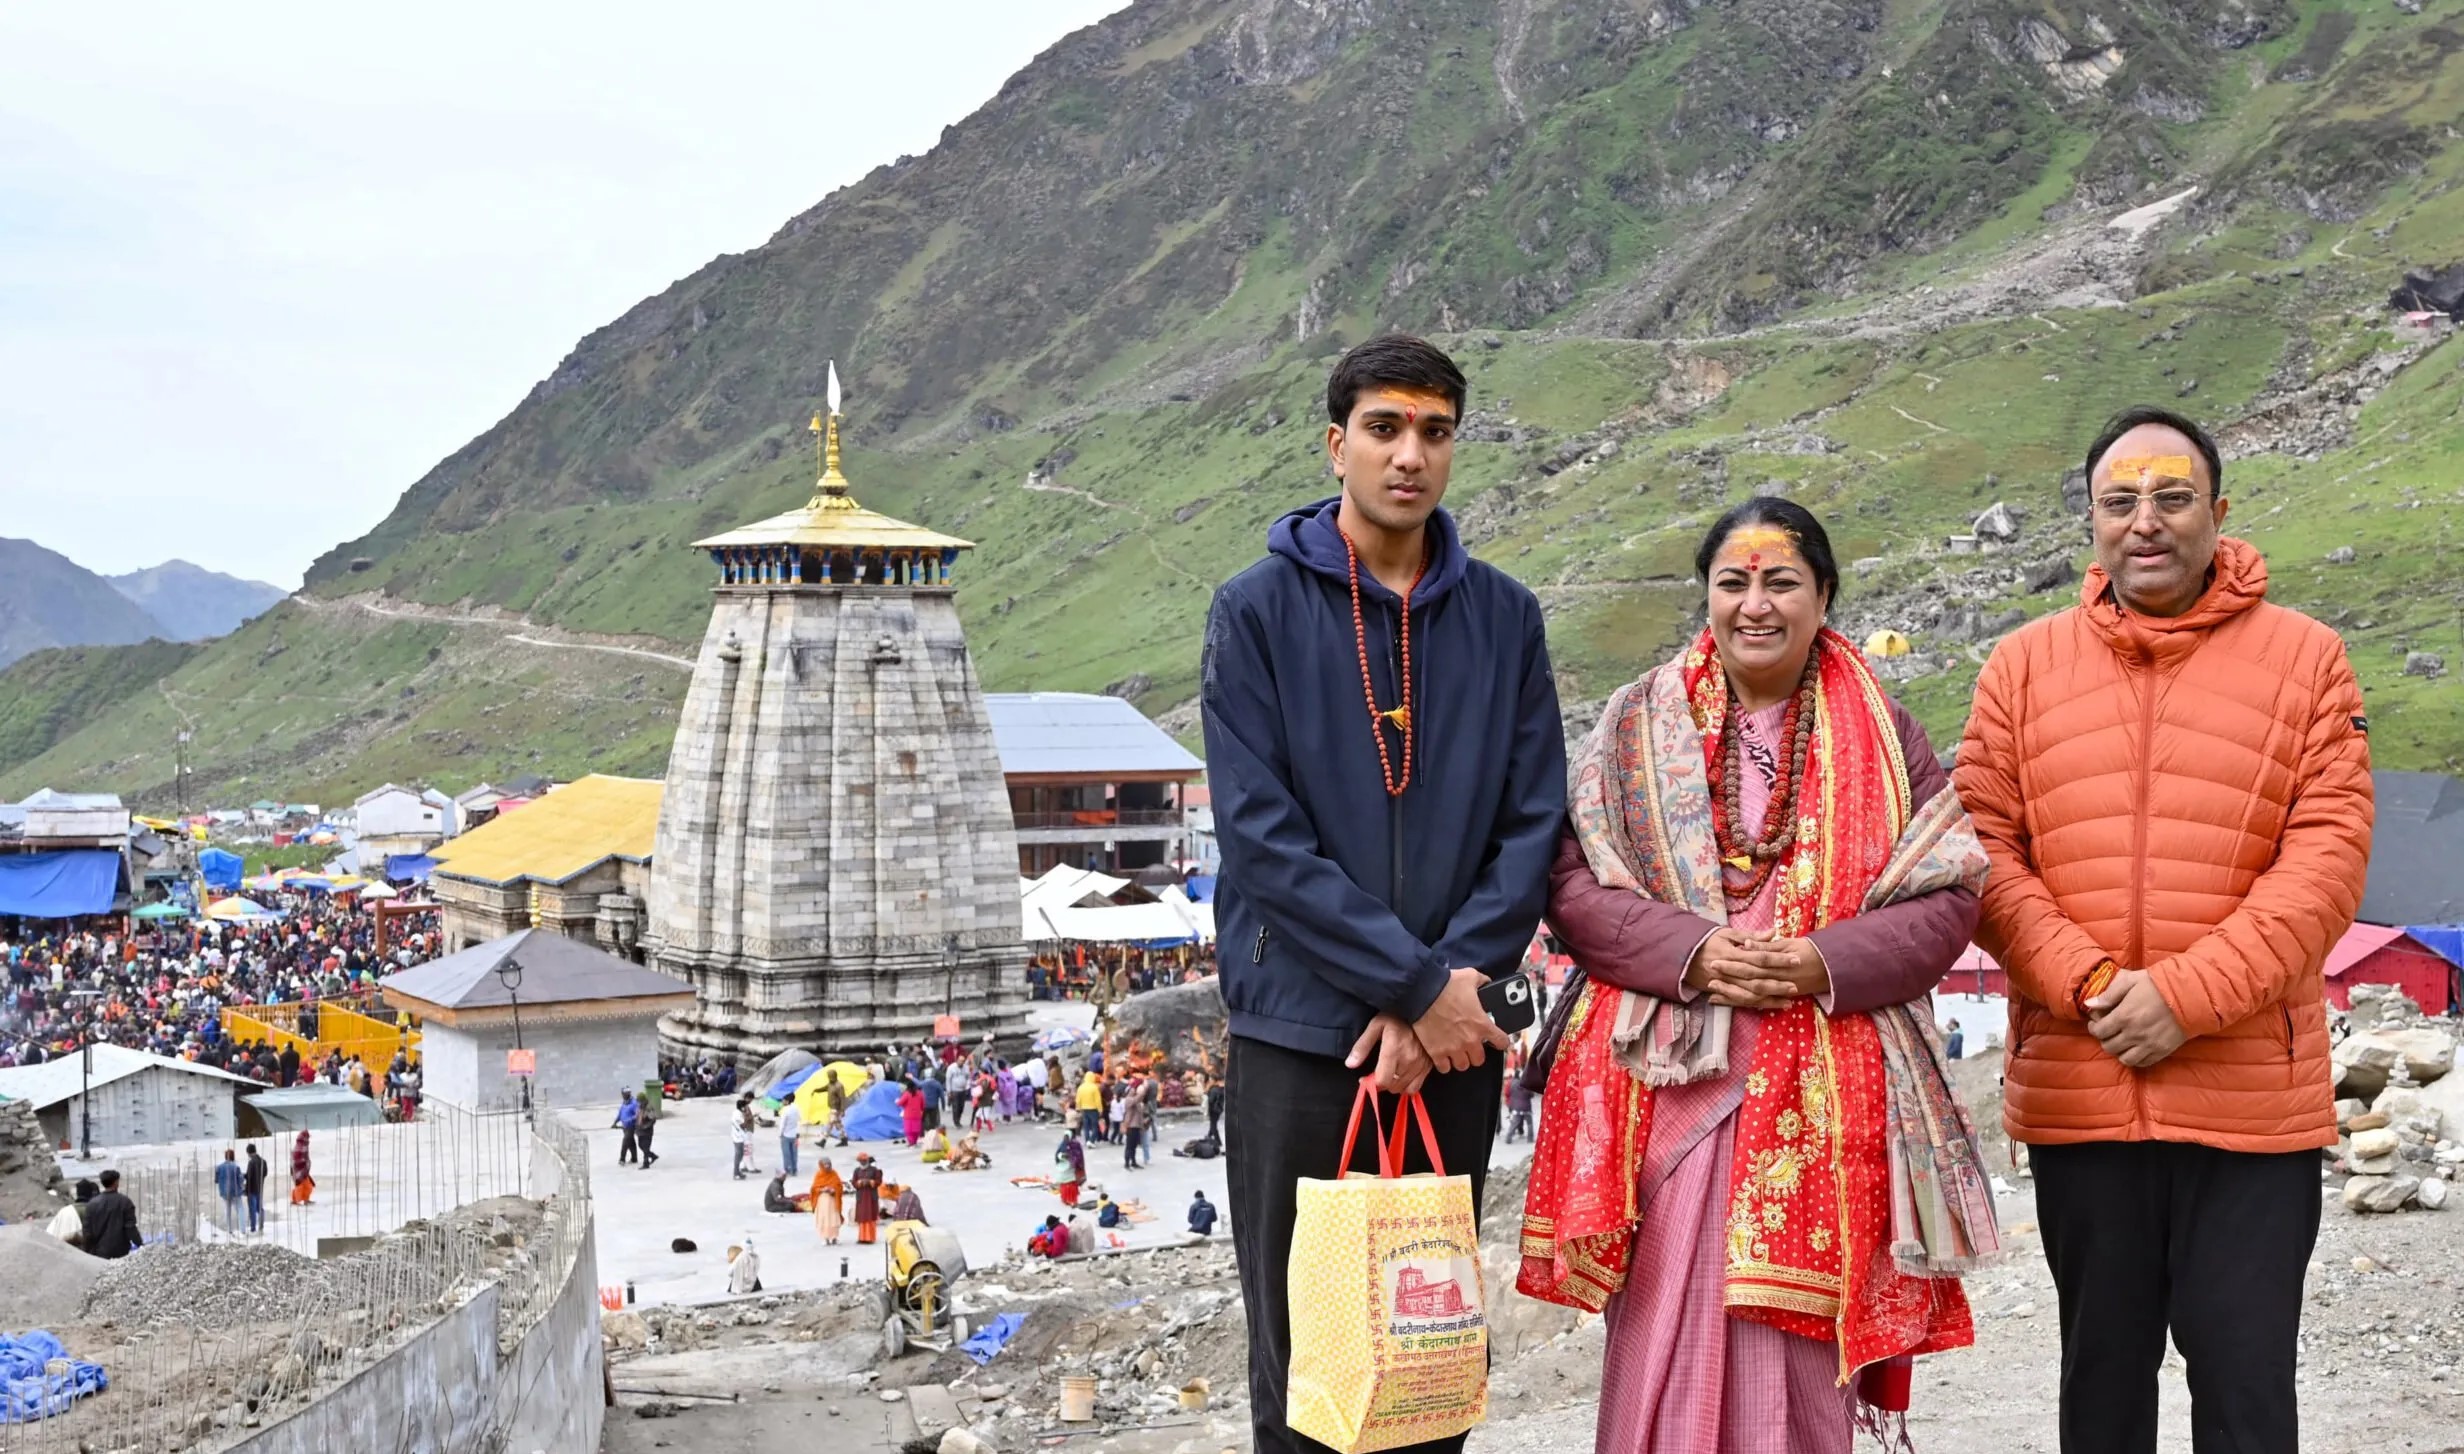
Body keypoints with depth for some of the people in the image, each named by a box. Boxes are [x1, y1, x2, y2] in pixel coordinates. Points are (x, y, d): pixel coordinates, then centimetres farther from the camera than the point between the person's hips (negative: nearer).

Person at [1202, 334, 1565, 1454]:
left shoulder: (1503, 618, 7)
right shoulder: (1258, 609, -3)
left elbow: (1532, 824, 3)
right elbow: (1261, 832, -11)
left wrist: (1453, 983, -11)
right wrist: (1421, 983, -14)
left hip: (1455, 1039, 3)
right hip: (1299, 1035, -3)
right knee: (1302, 1357, 5)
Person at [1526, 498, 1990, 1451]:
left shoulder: (1883, 736, 8)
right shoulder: (1640, 723, 8)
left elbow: (1947, 899, 3)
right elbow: (1571, 881, 2)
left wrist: (1828, 963, -13)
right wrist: (1690, 951, -13)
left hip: (1826, 1090, 0)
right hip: (1669, 1078, 0)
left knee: (1802, 1332, 2)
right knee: (1668, 1335, 0)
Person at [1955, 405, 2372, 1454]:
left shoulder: (2304, 659, 1)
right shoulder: (2023, 666, 6)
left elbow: (2328, 859, -7)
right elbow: (1983, 851, 1)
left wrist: (2188, 995, -16)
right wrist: (2086, 984, -13)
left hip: (2253, 1098, -2)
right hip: (2075, 1091, 2)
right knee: (2102, 1364, 15)